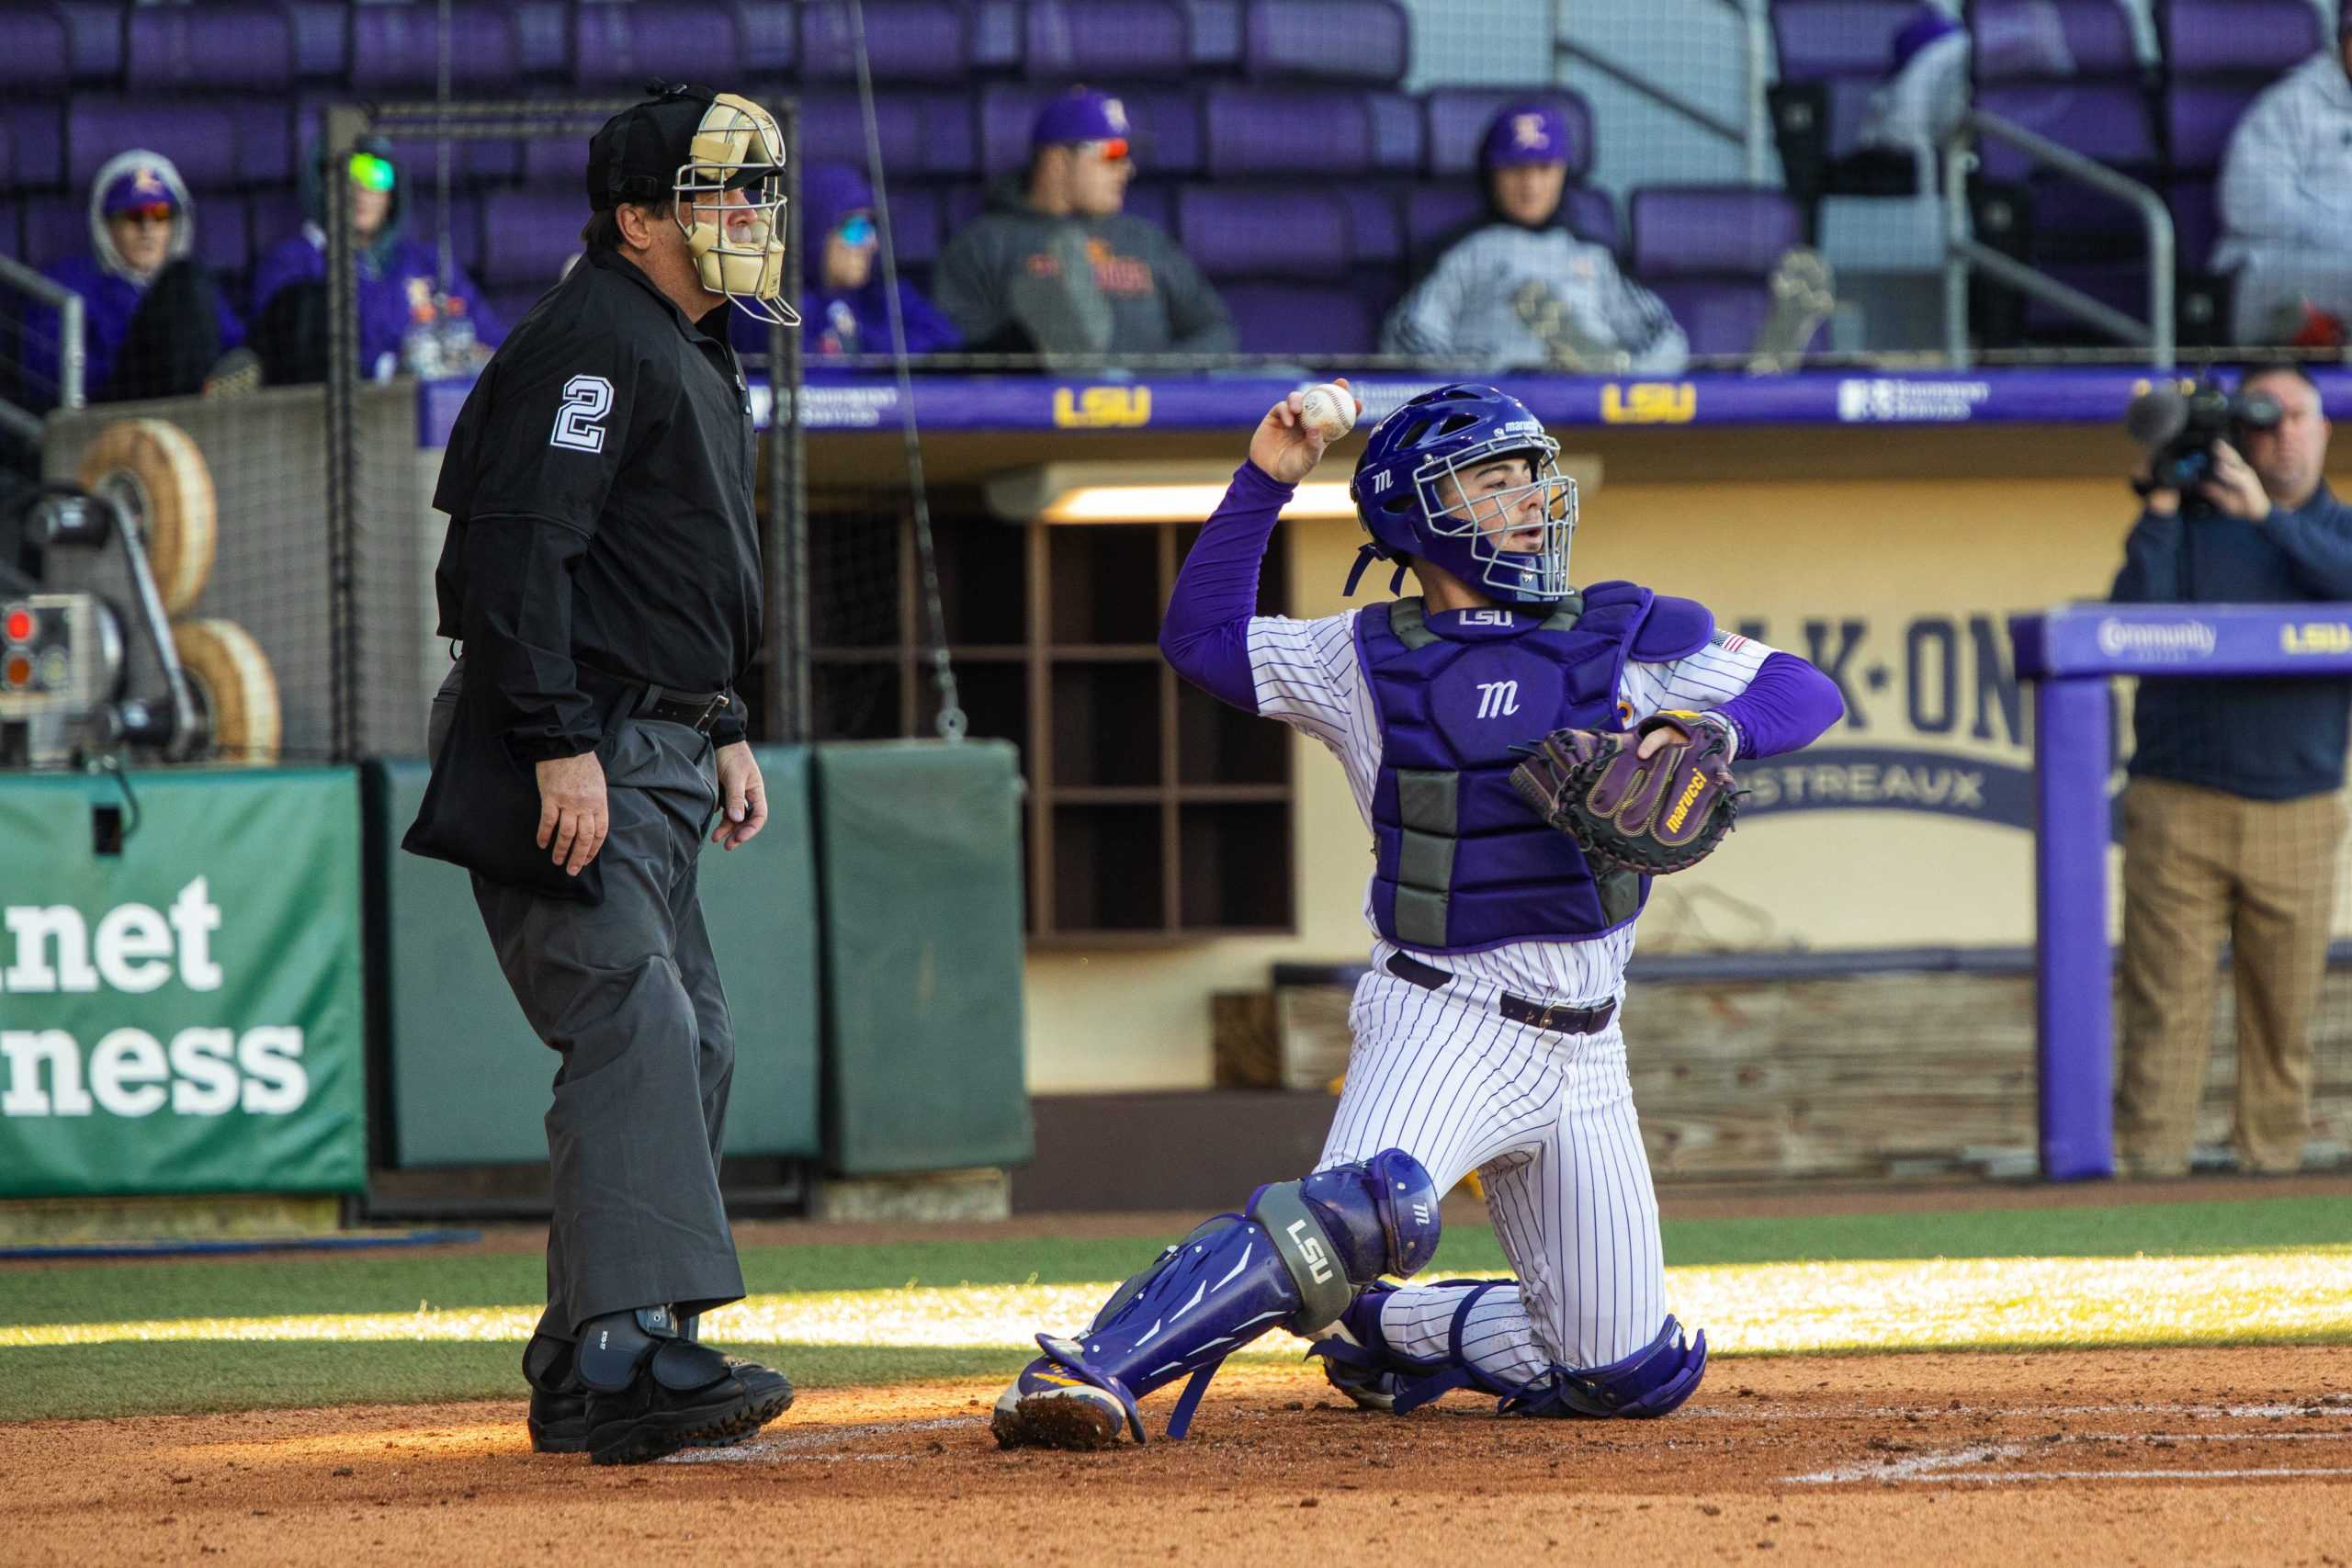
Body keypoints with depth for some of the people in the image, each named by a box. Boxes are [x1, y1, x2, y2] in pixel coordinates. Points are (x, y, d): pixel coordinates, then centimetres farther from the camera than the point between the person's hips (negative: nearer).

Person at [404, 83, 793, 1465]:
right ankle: (627, 1351, -31)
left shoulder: (695, 356, 21)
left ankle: (585, 1373, 15)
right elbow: (519, 551, -22)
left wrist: (725, 730, 23)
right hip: (576, 759, -11)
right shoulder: (591, 341, -13)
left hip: (649, 759, 11)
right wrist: (562, 745, -27)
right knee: (634, 1026, -21)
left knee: (690, 1042, 11)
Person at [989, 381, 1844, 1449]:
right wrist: (1263, 483, 3)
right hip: (1442, 1015, -4)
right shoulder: (1368, 661, 7)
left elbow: (1809, 692, 3)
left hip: (1582, 1053, 4)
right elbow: (1201, 638, 11)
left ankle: (1381, 1329, 26)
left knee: (1627, 1376, 3)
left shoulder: (1626, 639, 7)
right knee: (1366, 1209, -36)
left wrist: (1713, 727, -17)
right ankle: (1091, 1370, -39)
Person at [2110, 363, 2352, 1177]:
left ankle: (2273, 1160, 12)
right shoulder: (2188, 522, 6)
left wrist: (2266, 514, -20)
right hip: (2179, 807, -2)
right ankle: (2148, 1161, -5)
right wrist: (2161, 509, -12)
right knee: (2165, 1005, -6)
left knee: (2285, 1012, 4)